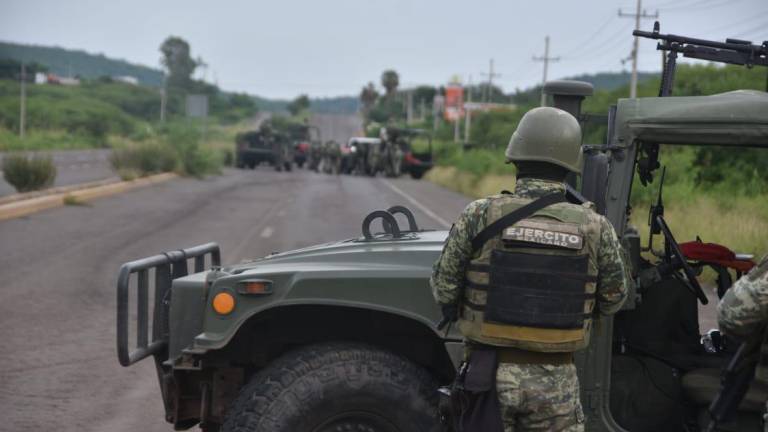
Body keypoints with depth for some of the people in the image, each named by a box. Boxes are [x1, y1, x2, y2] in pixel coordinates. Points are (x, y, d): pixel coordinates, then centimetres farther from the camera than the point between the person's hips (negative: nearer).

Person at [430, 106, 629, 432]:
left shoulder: (479, 216, -10)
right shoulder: (595, 228, -6)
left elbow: (443, 291, -6)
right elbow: (613, 300, 5)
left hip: (489, 375, 0)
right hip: (555, 382, 0)